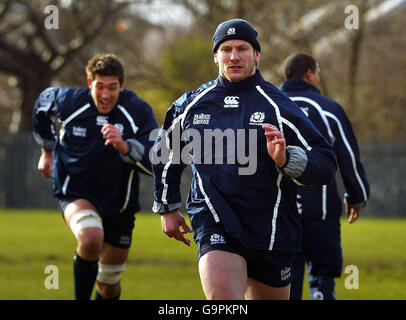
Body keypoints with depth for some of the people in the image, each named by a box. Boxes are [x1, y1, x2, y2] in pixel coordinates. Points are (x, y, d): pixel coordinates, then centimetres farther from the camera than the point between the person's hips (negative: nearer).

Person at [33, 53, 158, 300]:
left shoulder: (138, 111, -15)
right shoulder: (70, 101, -12)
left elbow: (156, 163, -23)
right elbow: (42, 105, 13)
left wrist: (124, 146, -40)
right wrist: (47, 152, 21)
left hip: (118, 201, 2)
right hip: (75, 192, -1)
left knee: (110, 286, 9)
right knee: (91, 239, -34)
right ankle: (81, 297, -13)